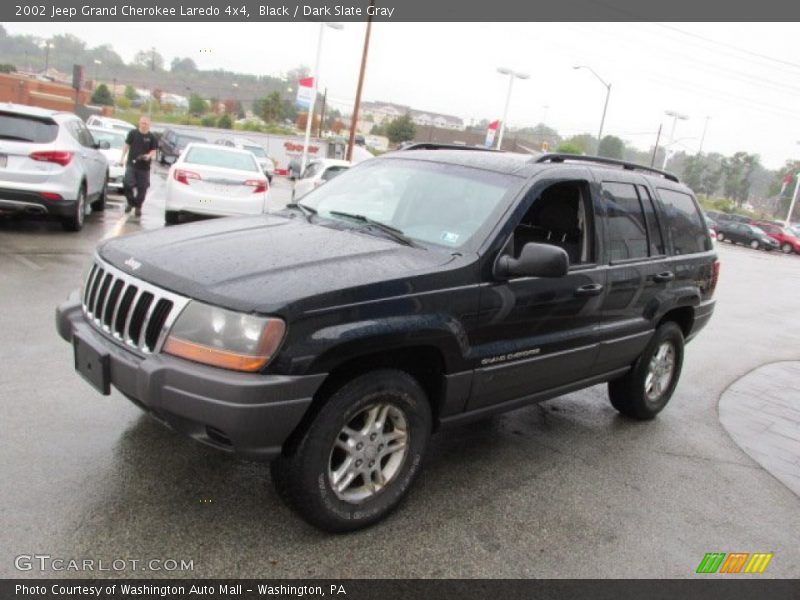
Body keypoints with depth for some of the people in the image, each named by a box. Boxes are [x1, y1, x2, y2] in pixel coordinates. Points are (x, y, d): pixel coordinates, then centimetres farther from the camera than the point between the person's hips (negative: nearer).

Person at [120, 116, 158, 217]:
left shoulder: (152, 137, 1)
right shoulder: (133, 133, 3)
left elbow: (154, 151, 2)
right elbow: (127, 145, 9)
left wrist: (149, 155, -20)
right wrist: (123, 157, 3)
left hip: (144, 167, 0)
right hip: (131, 164, 0)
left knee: (142, 188, 4)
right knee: (127, 184, -12)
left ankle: (138, 207, 22)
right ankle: (130, 202, 12)